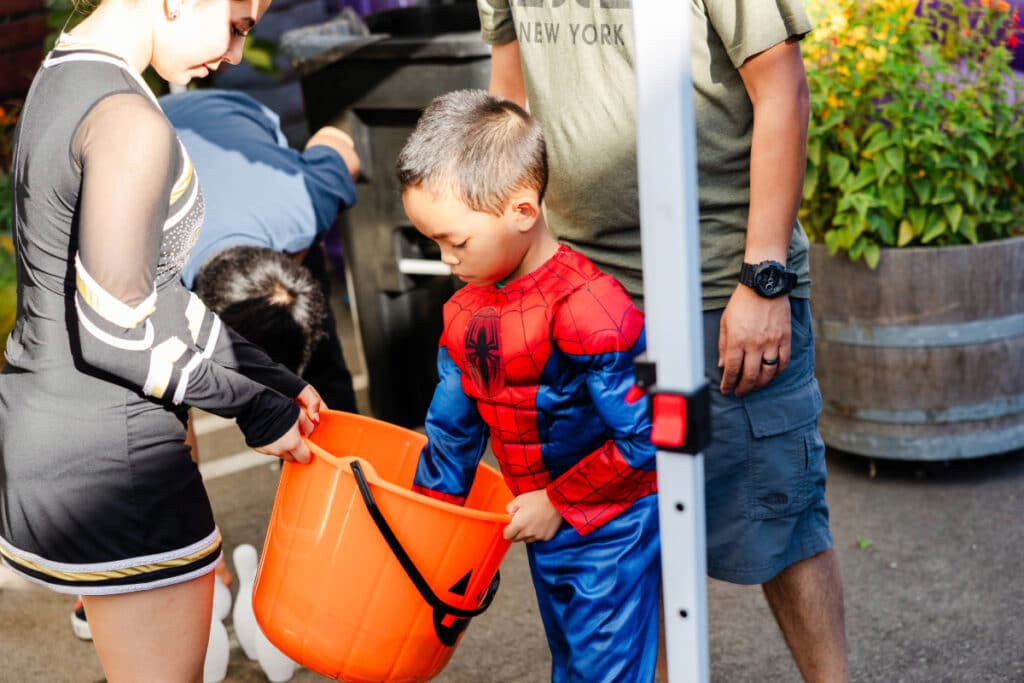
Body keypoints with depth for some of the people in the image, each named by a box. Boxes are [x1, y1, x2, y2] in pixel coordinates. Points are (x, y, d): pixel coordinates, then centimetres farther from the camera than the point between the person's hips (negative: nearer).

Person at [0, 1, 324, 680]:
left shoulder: (61, 77, 9)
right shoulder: (130, 124, -22)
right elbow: (116, 332, -22)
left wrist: (267, 375, 12)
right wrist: (257, 406, -9)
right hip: (108, 459, -10)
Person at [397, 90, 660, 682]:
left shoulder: (586, 308, -26)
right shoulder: (465, 311, 1)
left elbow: (646, 437, -25)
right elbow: (453, 429, 12)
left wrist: (558, 503, -17)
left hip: (612, 533, -8)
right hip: (547, 531, 8)